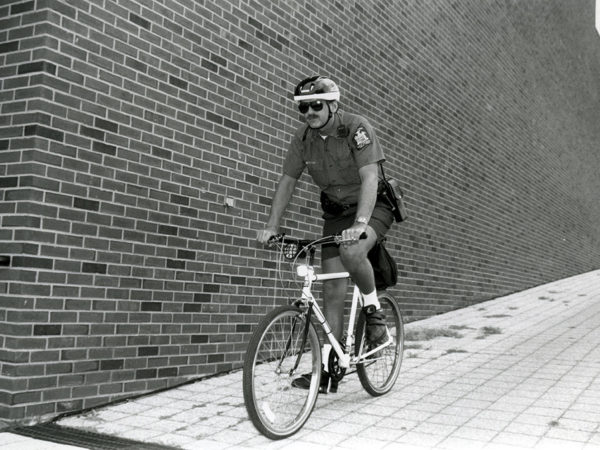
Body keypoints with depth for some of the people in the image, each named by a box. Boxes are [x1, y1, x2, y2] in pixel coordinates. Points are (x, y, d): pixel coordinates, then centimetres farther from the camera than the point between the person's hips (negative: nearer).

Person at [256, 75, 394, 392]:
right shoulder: (303, 138, -6)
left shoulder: (356, 128, -21)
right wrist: (271, 226, -13)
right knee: (332, 290, -2)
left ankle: (373, 309, -9)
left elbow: (370, 178, -31)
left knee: (351, 251, -37)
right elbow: (287, 182, -3)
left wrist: (360, 224, -44)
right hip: (335, 212, 5)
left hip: (371, 208, -5)